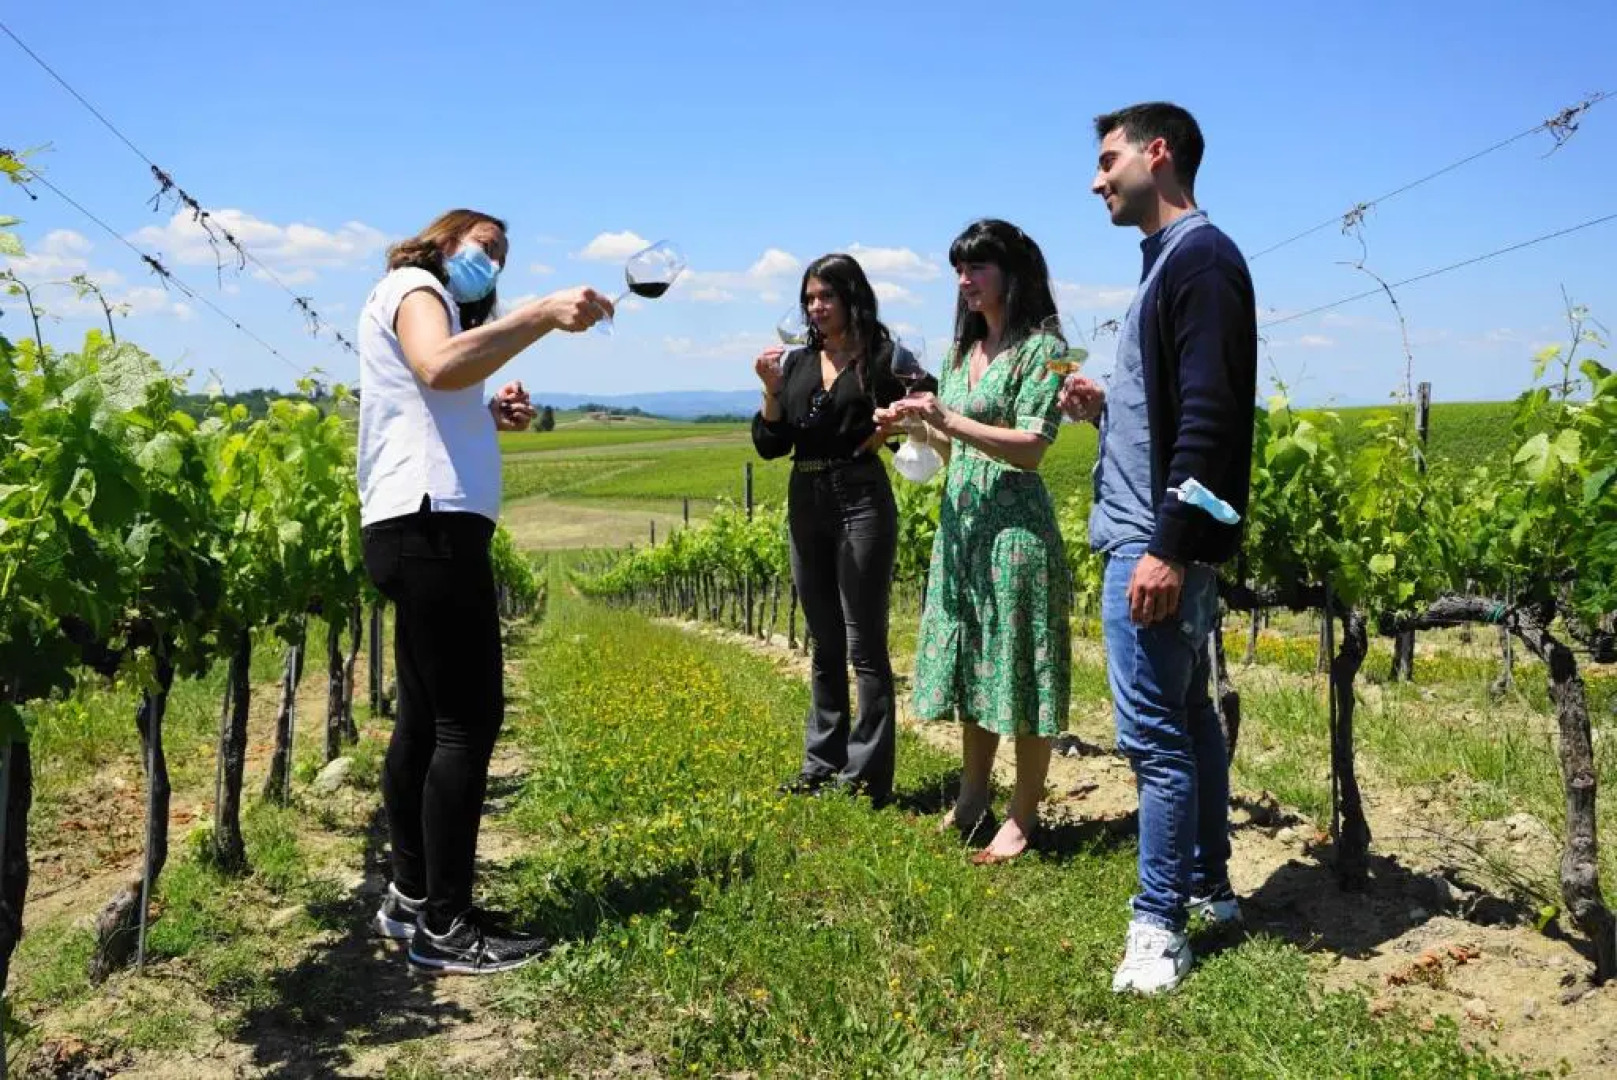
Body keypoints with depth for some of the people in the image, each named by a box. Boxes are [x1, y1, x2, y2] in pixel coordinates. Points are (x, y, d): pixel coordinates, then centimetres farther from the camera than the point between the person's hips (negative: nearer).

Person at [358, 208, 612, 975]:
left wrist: (492, 419, 8)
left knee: (424, 717, 13)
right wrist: (544, 314, -24)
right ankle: (445, 928, -7)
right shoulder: (411, 286, -1)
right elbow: (439, 367, -24)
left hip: (423, 529, 11)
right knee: (468, 719, -11)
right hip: (430, 525, -11)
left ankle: (411, 898, 22)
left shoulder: (436, 307, 29)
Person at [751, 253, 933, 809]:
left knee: (863, 645, -3)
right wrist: (770, 389, -5)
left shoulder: (882, 355, -3)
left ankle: (867, 777, 3)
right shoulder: (797, 362, 11)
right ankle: (821, 764, 22)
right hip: (806, 504, 6)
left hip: (861, 502, -6)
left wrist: (890, 428, -14)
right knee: (823, 645, 13)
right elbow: (769, 447, 8)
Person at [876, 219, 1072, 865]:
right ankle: (972, 795, 26)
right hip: (960, 521, 8)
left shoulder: (1041, 348, -7)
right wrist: (914, 424, 1)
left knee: (1018, 668, -1)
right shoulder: (962, 350, 15)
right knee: (969, 661, 14)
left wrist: (947, 418, -19)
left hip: (1015, 525, -7)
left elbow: (1030, 448, -15)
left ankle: (1023, 815, 10)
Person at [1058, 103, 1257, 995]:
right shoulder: (1171, 260, 18)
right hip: (1153, 536, 11)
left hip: (1157, 543, -11)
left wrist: (1169, 546, -24)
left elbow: (1211, 417, -21)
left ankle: (1160, 923, 3)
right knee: (1189, 717, 16)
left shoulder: (1199, 256, -12)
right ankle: (1208, 886, 28)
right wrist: (1106, 405, 8)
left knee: (1155, 732, -6)